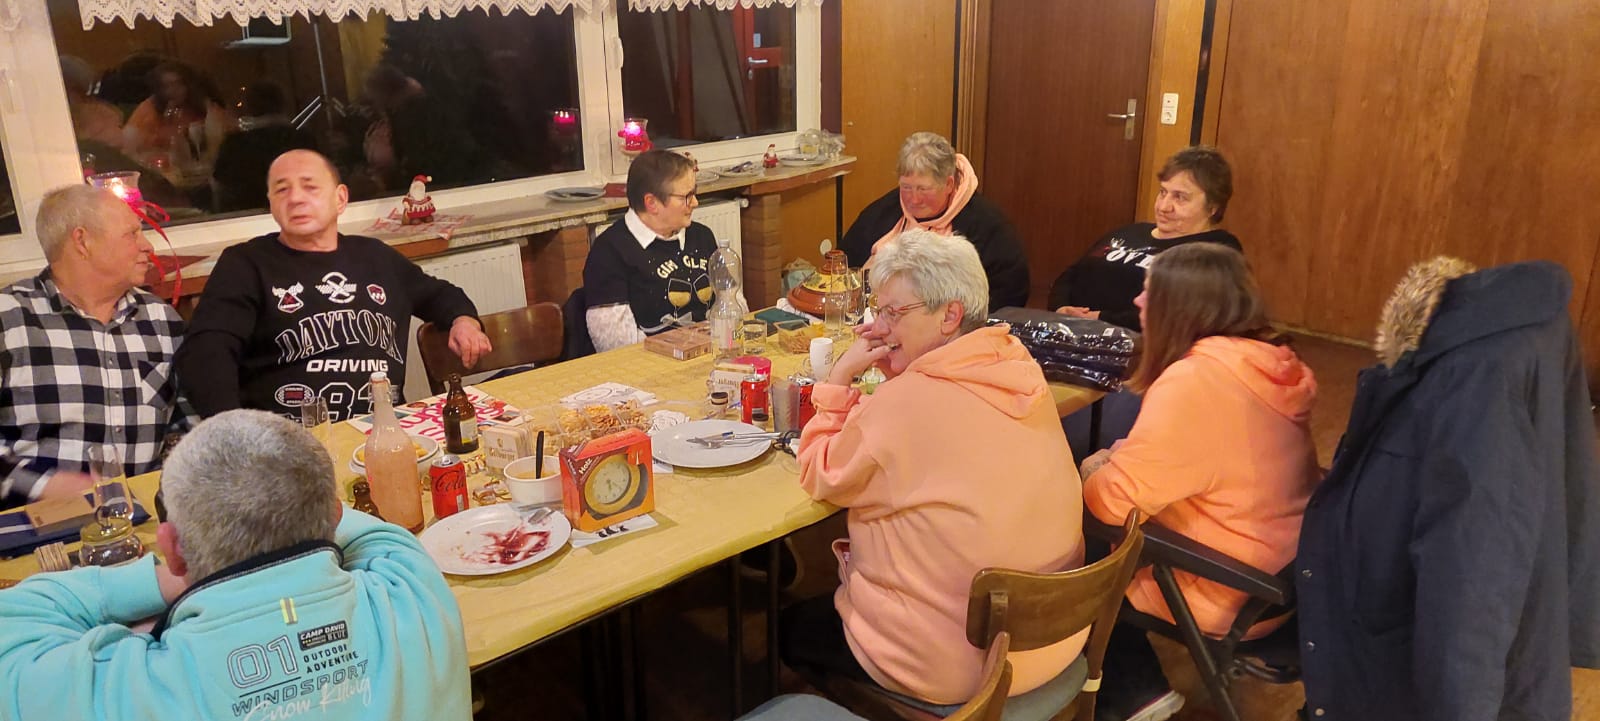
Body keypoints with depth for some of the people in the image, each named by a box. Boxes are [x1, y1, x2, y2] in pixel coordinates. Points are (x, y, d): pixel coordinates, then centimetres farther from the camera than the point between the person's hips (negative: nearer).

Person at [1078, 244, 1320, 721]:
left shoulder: (1194, 380, -27)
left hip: (1228, 595, -8)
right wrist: (1117, 458, 4)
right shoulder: (1270, 361, 0)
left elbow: (1114, 501, -23)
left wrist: (1091, 474, -2)